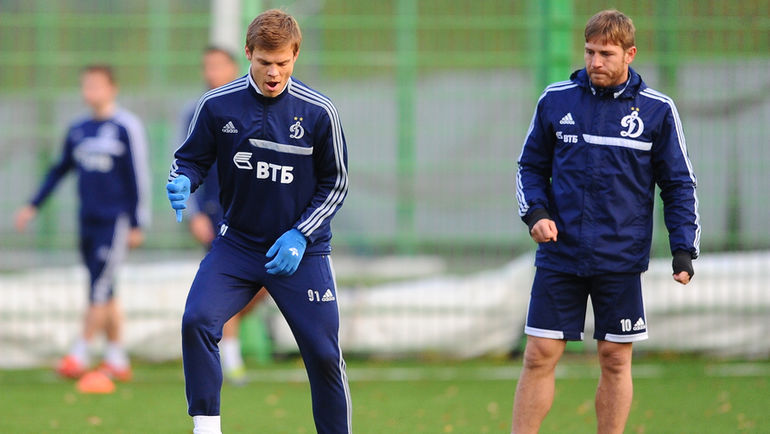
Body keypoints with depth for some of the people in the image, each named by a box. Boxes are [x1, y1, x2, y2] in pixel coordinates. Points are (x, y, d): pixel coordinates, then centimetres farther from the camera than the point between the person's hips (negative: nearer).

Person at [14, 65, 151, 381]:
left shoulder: (126, 127, -6)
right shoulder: (78, 130, 12)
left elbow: (138, 177, -6)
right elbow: (60, 170, 23)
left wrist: (137, 224, -8)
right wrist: (34, 206, 21)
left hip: (116, 221, -6)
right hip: (88, 221, 6)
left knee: (100, 290, -9)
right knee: (103, 293, 7)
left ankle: (80, 355, -7)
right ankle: (116, 360, 11)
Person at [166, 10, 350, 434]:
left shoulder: (318, 112, -9)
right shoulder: (217, 105, -8)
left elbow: (335, 184, 0)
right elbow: (191, 158, 5)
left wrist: (300, 236, -11)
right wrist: (181, 183, -19)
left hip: (302, 252, 0)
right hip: (237, 243, 1)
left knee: (324, 354, 1)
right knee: (197, 321, -22)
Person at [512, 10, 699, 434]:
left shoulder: (656, 110, 1)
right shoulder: (556, 101, 3)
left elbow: (679, 184, 6)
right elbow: (531, 167, 12)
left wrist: (683, 249, -3)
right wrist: (535, 213, -7)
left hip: (621, 260, 0)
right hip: (560, 254, 0)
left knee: (615, 361, 4)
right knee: (539, 356, -2)